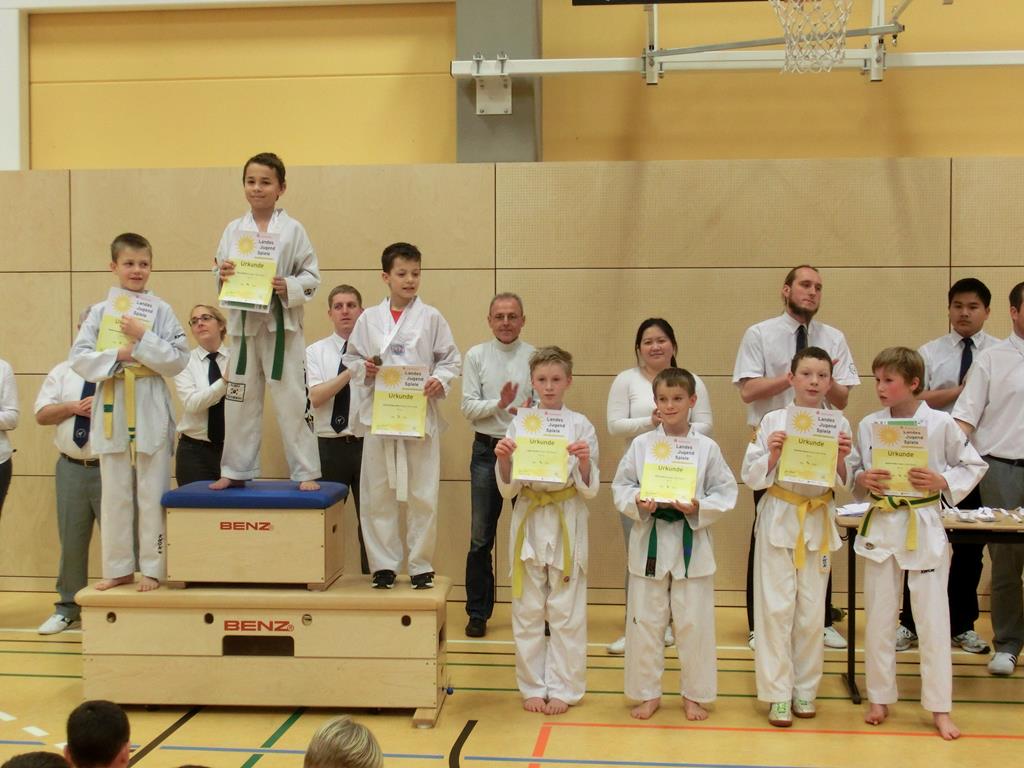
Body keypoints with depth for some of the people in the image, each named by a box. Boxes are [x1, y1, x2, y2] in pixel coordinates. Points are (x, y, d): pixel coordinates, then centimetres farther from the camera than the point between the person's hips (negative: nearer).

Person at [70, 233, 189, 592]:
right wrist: (118, 355, -13)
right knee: (115, 494, 8)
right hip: (112, 406, 2)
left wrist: (143, 339, -15)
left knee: (152, 494, 1)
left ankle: (153, 568, 11)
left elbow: (178, 359, -5)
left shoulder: (161, 310, 2)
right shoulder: (99, 312, 7)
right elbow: (79, 358, 0)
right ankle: (118, 568, 18)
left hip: (151, 408, -2)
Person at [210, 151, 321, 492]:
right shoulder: (233, 230, 7)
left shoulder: (292, 229, -2)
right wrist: (223, 275, -12)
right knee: (240, 400, 10)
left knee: (292, 400, -1)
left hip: (282, 323, -3)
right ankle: (236, 470, 23)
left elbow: (312, 276, -2)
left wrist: (289, 287, -19)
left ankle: (305, 472, 9)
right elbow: (222, 272, 10)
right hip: (244, 323, 3)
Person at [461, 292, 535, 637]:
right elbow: (468, 407, -2)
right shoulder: (476, 356, 4)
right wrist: (500, 404, -18)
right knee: (481, 538, 5)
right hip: (487, 450, 0)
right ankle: (478, 612, 16)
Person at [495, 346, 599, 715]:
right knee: (527, 612, 8)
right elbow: (507, 488, 2)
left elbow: (589, 489, -2)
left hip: (567, 523, -1)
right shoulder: (519, 424, 2)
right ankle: (532, 687, 22)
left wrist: (584, 463, -21)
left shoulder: (581, 425, -1)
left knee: (566, 613, 4)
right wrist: (503, 460, -16)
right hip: (530, 522, 2)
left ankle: (562, 689, 17)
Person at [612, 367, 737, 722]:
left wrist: (699, 508, -17)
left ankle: (694, 694, 23)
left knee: (693, 622, 6)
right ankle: (648, 693, 23)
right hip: (650, 541, 1)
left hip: (691, 543, -1)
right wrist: (637, 502, -17)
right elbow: (620, 486, 2)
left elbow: (725, 492, -1)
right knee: (645, 621, 7)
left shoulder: (707, 448, -2)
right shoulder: (641, 445, 1)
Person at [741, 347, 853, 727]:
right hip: (779, 520, -2)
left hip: (817, 522, 2)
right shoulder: (773, 421, -4)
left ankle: (805, 688, 24)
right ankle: (778, 693, 9)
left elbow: (845, 484, 4)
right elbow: (752, 476, -3)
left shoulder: (839, 424, 1)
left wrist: (841, 458, -15)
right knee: (777, 608, -1)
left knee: (811, 610, 8)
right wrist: (772, 454, -20)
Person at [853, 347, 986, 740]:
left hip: (925, 526, -2)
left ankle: (940, 708, 16)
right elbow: (855, 473, 9)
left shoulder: (941, 423, -7)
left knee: (932, 619, 3)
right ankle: (880, 697, 26)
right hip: (881, 526, 3)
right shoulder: (868, 425, 0)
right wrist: (862, 480, -13)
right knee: (879, 617, 10)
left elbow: (974, 466, 1)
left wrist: (942, 481, -15)